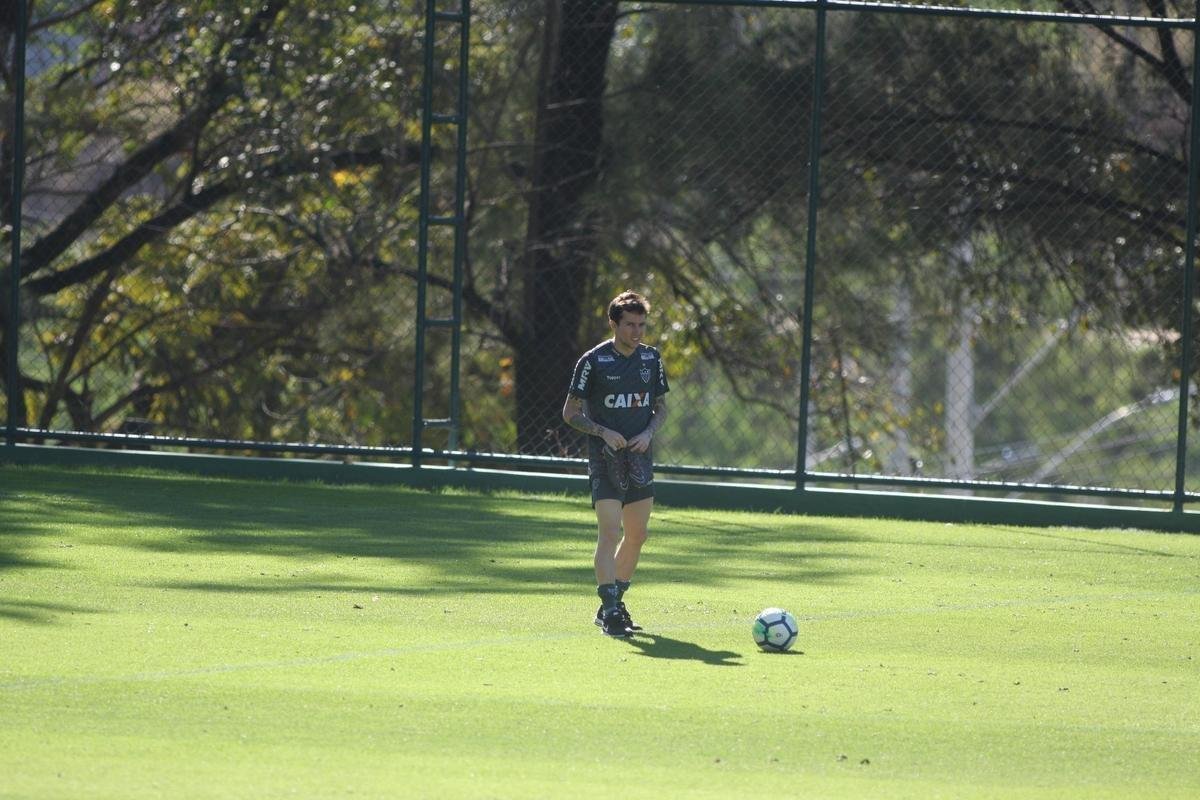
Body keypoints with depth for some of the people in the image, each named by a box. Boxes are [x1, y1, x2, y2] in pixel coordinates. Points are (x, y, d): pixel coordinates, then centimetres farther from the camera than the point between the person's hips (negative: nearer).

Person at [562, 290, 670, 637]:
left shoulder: (651, 359, 7)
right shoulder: (593, 361, -8)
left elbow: (661, 407, 16)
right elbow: (571, 413, -3)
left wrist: (648, 433, -4)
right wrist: (604, 432, -17)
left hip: (640, 460, 6)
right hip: (605, 460, -6)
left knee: (637, 535, 10)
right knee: (609, 532, -15)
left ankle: (614, 603, 24)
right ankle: (609, 612, -18)